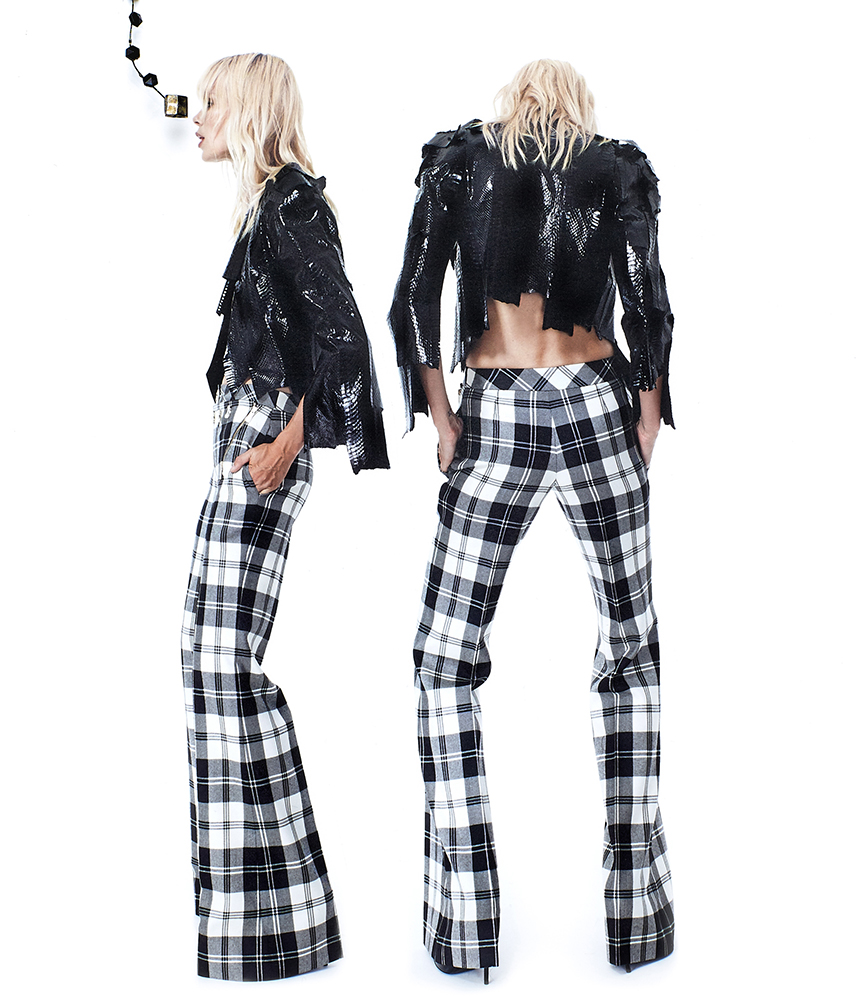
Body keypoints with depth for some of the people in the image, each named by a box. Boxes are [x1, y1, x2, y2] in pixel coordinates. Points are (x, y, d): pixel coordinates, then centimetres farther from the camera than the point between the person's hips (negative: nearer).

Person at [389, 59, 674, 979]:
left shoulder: (458, 159, 9)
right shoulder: (617, 169, 9)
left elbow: (412, 302, -1)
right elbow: (648, 305, -2)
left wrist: (441, 420, 4)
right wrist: (648, 424, 7)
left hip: (493, 423, -1)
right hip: (597, 405, 1)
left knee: (445, 660, 7)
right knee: (629, 652, 11)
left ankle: (464, 931, 3)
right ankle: (636, 918, 12)